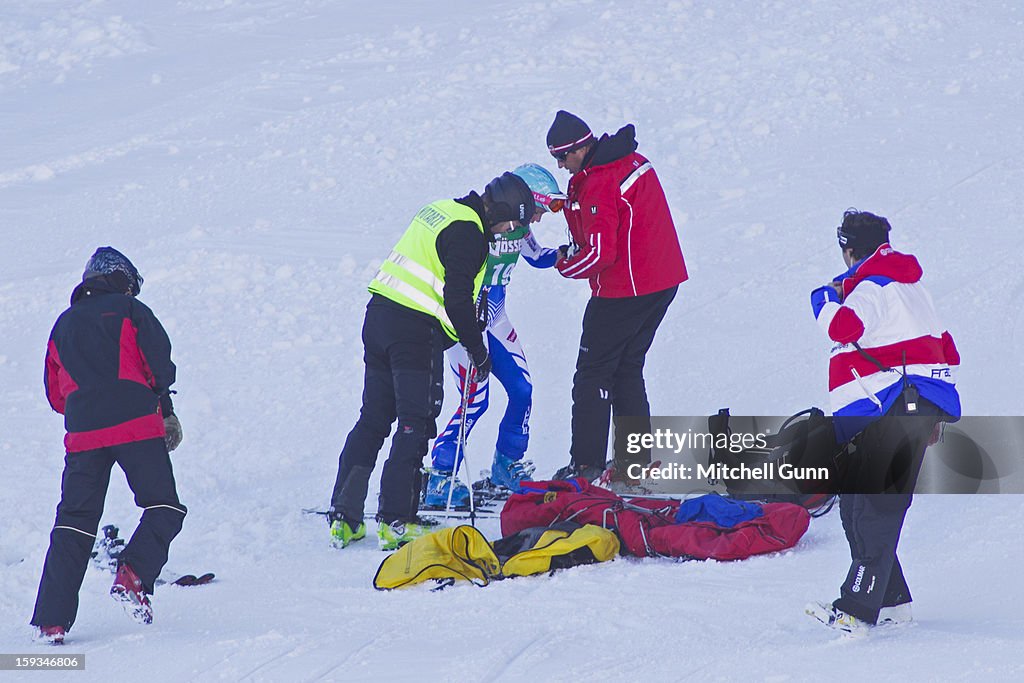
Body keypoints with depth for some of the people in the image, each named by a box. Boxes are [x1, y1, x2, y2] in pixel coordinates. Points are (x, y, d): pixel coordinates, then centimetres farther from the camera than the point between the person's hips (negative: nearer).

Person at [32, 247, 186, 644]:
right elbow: (159, 364, 1)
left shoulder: (64, 325, 21)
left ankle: (51, 620, -3)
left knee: (74, 523, 6)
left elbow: (55, 394, 21)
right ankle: (133, 577, -21)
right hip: (137, 424, -4)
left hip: (83, 432, 4)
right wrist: (164, 410, 17)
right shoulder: (130, 310, 7)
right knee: (164, 508, 3)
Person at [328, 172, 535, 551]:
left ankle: (343, 517, 10)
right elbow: (458, 300, -15)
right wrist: (477, 350, -5)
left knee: (373, 418, 12)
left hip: (378, 315, 9)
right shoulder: (468, 232, -12)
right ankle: (396, 521, -7)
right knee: (415, 423, -3)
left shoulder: (441, 210, 18)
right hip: (417, 330, -9)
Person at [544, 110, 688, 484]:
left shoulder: (599, 186, -22)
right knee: (627, 369, 18)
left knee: (592, 374, 0)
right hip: (663, 281, 9)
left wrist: (564, 264, -5)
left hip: (624, 292, -9)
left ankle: (586, 464, 0)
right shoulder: (632, 160, 8)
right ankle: (637, 462, 19)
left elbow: (600, 253, -23)